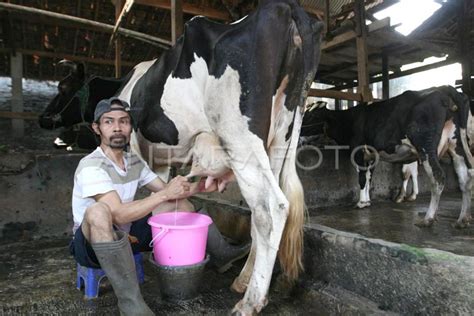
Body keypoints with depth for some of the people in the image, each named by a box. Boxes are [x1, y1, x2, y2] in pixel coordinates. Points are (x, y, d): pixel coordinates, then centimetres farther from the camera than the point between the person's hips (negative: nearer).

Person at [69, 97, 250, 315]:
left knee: (177, 200, 4)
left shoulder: (134, 162, 0)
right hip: (91, 243, -7)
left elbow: (165, 190, 7)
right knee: (99, 212, -40)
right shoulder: (91, 166, -23)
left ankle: (221, 254, 14)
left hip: (125, 236, 7)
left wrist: (201, 186, -6)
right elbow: (119, 214, -33)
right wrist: (164, 194, -31)